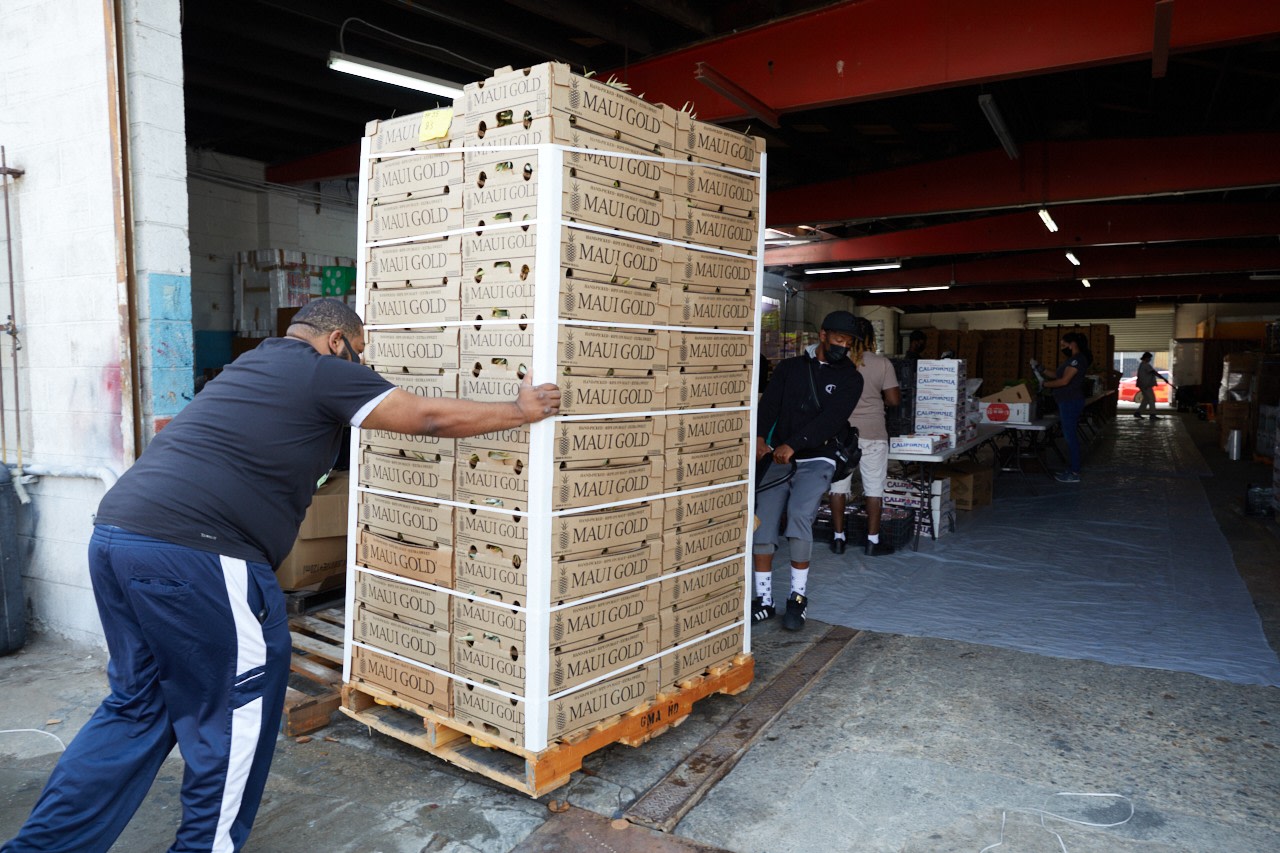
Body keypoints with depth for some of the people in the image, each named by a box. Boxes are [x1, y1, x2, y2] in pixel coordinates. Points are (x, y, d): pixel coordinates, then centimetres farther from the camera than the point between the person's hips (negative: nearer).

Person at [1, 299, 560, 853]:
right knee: (236, 707, 9)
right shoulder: (322, 371, -1)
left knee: (137, 704, 22)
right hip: (190, 552, -9)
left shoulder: (256, 363, 23)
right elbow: (433, 418, -1)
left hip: (115, 534, 9)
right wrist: (522, 412, 11)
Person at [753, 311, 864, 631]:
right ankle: (764, 599, 7)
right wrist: (760, 437, -24)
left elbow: (830, 419, -12)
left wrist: (793, 445, -26)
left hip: (816, 460, -2)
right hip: (778, 459, 3)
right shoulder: (789, 367, 10)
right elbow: (769, 404, -3)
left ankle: (798, 597, -7)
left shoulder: (850, 379, 3)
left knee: (800, 515, -25)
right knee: (762, 523, -7)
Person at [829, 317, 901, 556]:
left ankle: (838, 538, 14)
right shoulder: (882, 364, -6)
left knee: (838, 485, 9)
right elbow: (894, 399, -5)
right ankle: (873, 541, 12)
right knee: (874, 487, 8)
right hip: (872, 433, -1)